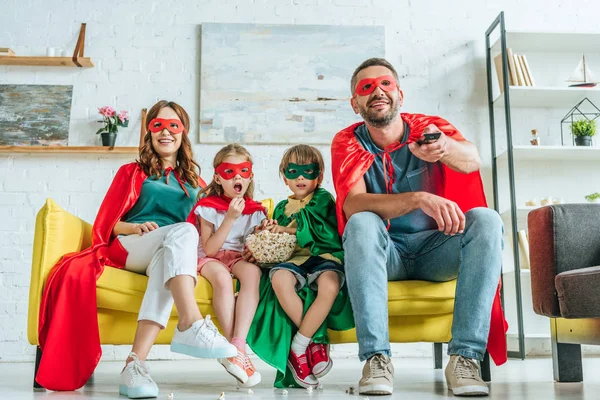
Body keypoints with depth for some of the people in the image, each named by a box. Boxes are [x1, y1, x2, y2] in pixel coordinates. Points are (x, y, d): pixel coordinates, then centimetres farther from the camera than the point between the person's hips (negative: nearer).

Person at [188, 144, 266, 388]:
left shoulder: (255, 211, 6)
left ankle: (237, 347, -39)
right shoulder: (209, 207, -4)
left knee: (252, 270, -33)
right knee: (222, 276, -37)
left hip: (239, 257, 3)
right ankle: (233, 348, -32)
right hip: (210, 259, -2)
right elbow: (210, 249, -14)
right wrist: (230, 219, -20)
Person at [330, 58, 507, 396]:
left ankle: (466, 356, -27)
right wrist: (419, 199, -40)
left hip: (435, 249, 1)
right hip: (384, 254, -1)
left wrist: (445, 147, -51)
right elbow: (353, 205, -24)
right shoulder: (348, 143, -5)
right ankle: (377, 358, -31)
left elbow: (472, 161, -25)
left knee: (486, 219, -24)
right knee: (362, 224, -31)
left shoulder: (430, 127, -3)